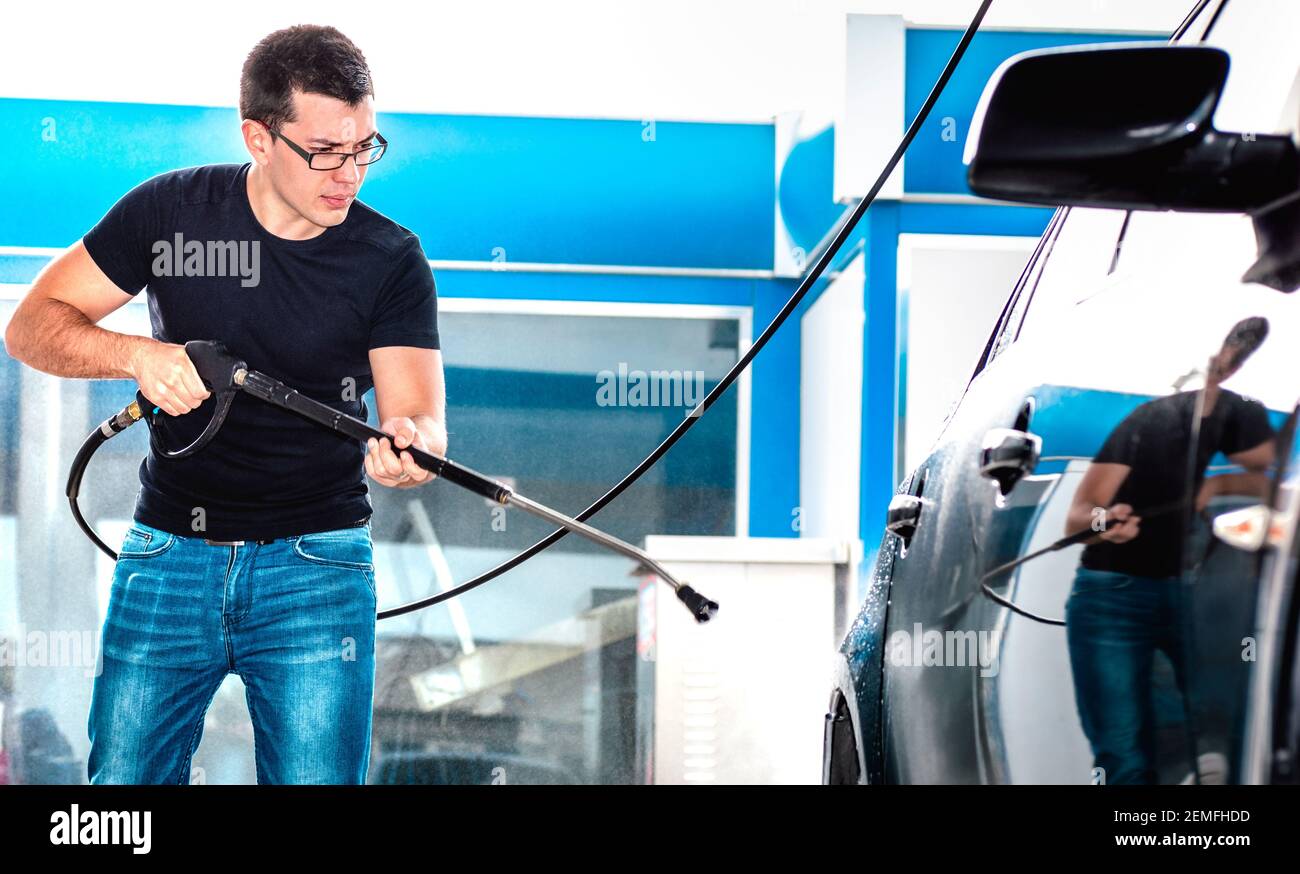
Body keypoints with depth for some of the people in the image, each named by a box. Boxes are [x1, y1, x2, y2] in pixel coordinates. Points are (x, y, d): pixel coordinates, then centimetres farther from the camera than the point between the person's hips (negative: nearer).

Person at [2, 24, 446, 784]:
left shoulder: (391, 259, -5)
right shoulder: (170, 210, -3)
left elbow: (421, 409, -13)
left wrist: (410, 444, -37)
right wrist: (136, 355, -19)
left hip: (314, 561, -1)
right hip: (169, 553, 1)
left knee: (319, 776, -6)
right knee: (122, 777, 3)